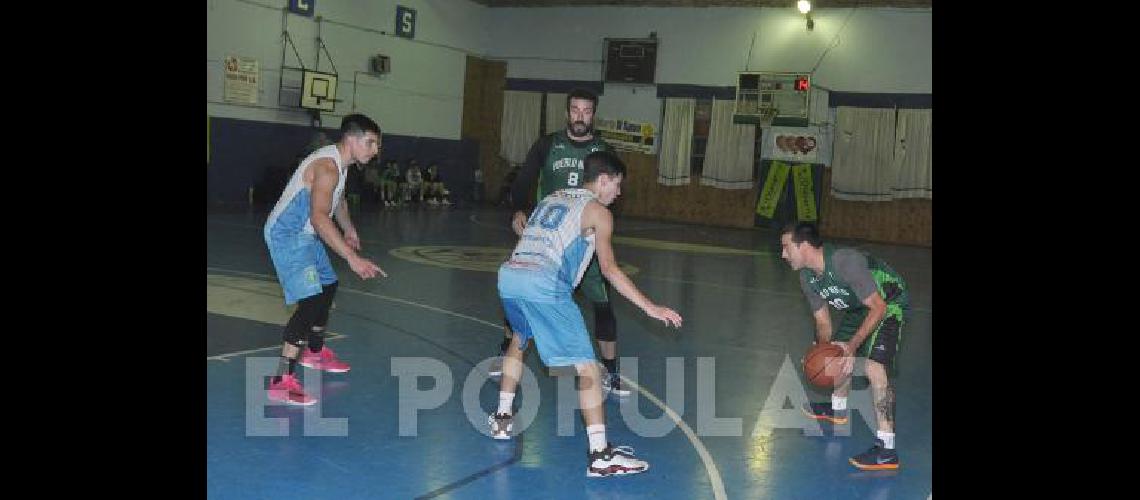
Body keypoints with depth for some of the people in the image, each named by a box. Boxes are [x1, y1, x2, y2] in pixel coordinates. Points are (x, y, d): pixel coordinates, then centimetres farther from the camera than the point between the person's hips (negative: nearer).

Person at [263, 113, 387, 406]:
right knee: (311, 300, -21)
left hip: (304, 235, 11)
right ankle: (282, 381, -21)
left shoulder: (340, 163, 6)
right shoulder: (327, 167, -26)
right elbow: (319, 218, -38)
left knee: (327, 287, 24)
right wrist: (353, 258, -43)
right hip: (286, 235, -11)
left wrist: (349, 229, 38)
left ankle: (315, 352, 45)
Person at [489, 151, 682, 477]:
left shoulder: (552, 198, 28)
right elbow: (609, 269, -1)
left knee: (519, 339, 35)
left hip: (508, 275, 8)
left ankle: (502, 419, 40)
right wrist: (651, 308, -1)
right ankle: (600, 455, -11)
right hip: (544, 284, -8)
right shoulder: (597, 211, 8)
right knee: (586, 366, -5)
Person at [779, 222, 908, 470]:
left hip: (888, 304, -9)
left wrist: (853, 345, -34)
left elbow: (878, 308, -30)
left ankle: (886, 449, -24)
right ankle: (837, 409, 50)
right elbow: (823, 322, 1)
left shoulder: (846, 262, -35)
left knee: (874, 367, -24)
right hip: (860, 307, 9)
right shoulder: (807, 277, -8)